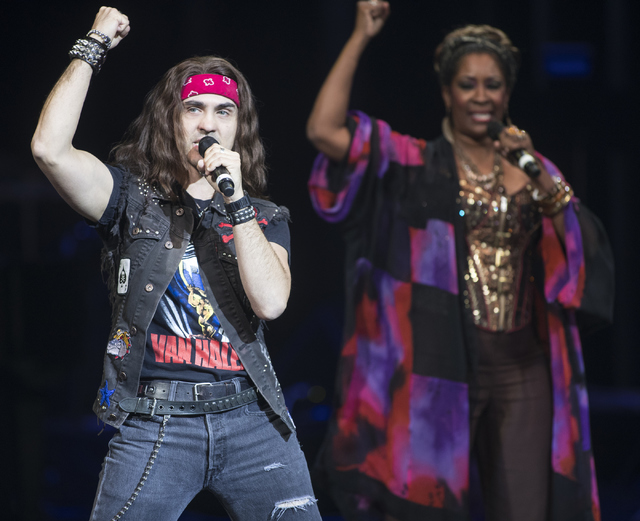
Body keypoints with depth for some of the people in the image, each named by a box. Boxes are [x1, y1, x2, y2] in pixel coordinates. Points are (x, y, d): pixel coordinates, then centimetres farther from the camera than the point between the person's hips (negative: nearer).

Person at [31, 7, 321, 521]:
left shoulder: (266, 217, 13)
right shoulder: (132, 198, 7)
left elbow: (271, 302, -6)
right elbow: (50, 148, -11)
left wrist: (235, 202, -11)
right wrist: (92, 48, -3)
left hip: (251, 419, 2)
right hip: (155, 424, -2)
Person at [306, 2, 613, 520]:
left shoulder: (535, 169, 13)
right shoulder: (413, 165, 3)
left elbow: (585, 248, 1)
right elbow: (324, 131, -11)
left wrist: (540, 181, -12)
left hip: (523, 370, 3)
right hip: (441, 366, -3)